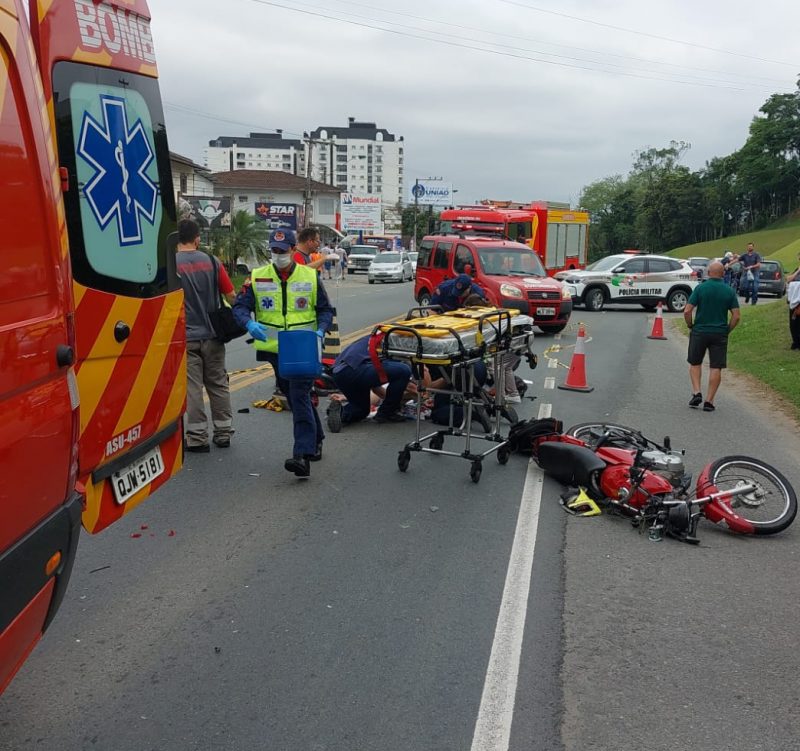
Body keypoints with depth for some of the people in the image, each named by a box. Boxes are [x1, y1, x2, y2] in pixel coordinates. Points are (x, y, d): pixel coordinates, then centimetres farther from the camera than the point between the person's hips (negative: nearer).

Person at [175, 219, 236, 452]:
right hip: (212, 335, 3)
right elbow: (231, 295, 1)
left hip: (185, 337, -3)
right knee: (218, 384, 13)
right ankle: (223, 432, 19)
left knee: (192, 387, 2)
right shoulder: (212, 262, 0)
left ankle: (197, 437, 5)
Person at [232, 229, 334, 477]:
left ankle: (303, 455, -18)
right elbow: (240, 307, -2)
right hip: (274, 350, 3)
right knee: (293, 397, 15)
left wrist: (320, 330, -12)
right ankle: (315, 440, 35)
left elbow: (325, 309, 8)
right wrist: (249, 323, -24)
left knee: (300, 397, -14)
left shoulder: (310, 276, 2)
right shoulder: (257, 277, 3)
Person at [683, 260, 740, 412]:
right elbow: (736, 316, -3)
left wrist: (690, 326, 4)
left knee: (695, 363, 17)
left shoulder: (700, 288, -6)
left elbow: (687, 311, -11)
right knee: (716, 368, 5)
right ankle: (709, 401, 5)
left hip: (699, 331, -1)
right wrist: (727, 331, 10)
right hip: (720, 334, 1)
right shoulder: (729, 291, 0)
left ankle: (696, 392, 3)